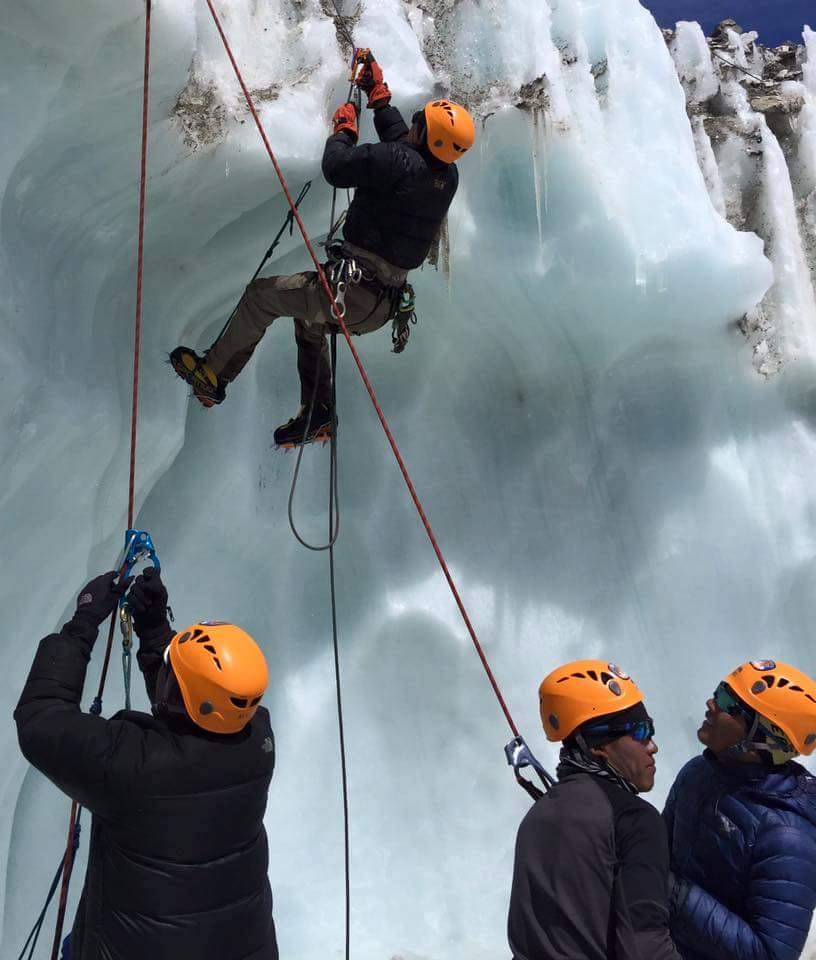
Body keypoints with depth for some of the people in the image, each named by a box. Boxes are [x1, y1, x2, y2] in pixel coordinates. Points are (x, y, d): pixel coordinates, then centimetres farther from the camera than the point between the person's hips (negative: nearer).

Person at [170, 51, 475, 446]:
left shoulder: (399, 162, -20)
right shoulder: (447, 176, 5)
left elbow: (336, 168, -15)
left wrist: (344, 127, 3)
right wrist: (379, 93, 30)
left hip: (355, 291, -9)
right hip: (385, 304, 9)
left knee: (261, 293, 10)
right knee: (308, 315, 34)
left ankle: (213, 374, 23)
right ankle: (317, 413, 30)